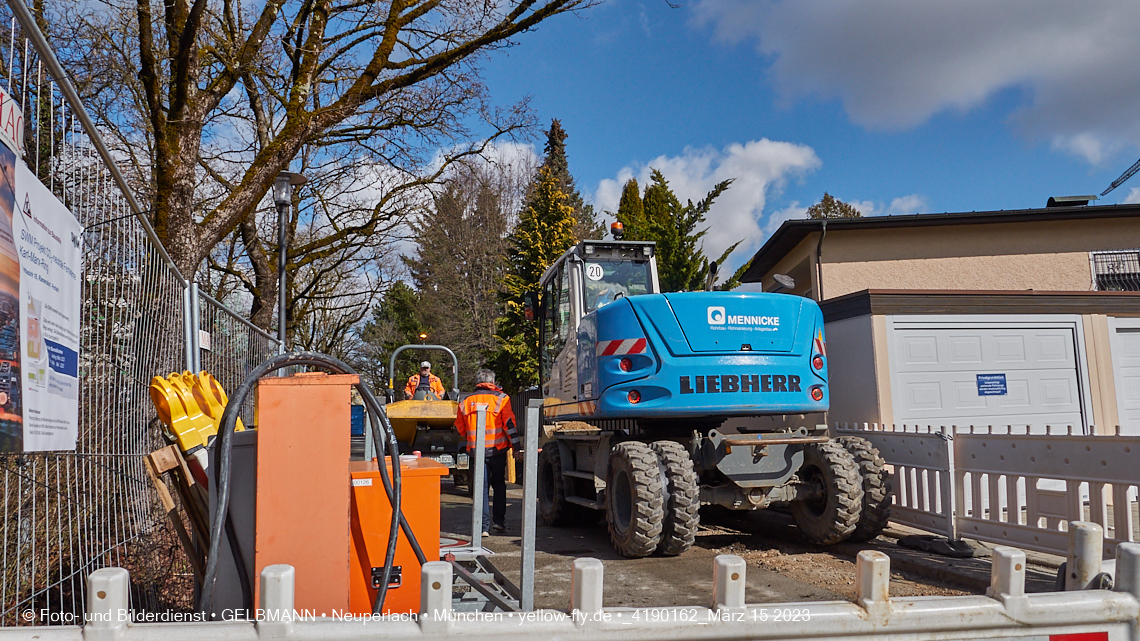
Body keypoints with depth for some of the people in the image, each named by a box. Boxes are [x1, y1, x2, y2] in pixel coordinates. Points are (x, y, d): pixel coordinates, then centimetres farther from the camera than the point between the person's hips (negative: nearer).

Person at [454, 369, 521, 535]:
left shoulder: (465, 401, 6)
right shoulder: (500, 399, -2)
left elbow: (460, 429, 14)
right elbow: (509, 424, -7)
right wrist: (516, 447, -2)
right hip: (497, 450, -1)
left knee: (481, 488, 5)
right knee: (499, 485, 17)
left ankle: (484, 526, -2)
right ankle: (499, 521, 18)